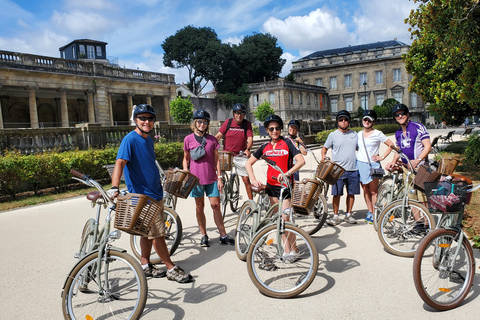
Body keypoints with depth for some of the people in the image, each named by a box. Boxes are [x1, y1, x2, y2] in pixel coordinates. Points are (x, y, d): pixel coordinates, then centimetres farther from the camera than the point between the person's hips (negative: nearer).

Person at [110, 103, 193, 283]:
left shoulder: (149, 140, 11)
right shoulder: (130, 139, -15)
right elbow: (119, 163, -27)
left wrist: (160, 183, 30)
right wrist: (114, 188, -40)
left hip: (155, 193, 9)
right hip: (143, 196, -9)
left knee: (149, 232, 16)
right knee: (157, 234, -1)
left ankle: (145, 266, 28)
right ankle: (171, 269, 10)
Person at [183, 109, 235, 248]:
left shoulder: (212, 139, 4)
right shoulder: (188, 139, 2)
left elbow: (216, 159, 6)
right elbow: (186, 158, 10)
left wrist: (219, 177, 2)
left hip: (211, 178, 0)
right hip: (196, 178, 0)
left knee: (216, 205, -1)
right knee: (199, 207, 7)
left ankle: (223, 235, 8)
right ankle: (204, 236, 18)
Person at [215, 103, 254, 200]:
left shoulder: (247, 124, -1)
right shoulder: (228, 122, 0)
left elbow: (250, 139, -11)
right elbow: (218, 135, -4)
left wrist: (248, 149, -31)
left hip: (241, 156, -1)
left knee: (246, 180, 0)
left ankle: (251, 201, 11)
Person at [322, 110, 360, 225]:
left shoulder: (354, 134, 11)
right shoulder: (333, 135, 2)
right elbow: (325, 148, 10)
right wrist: (323, 156, -9)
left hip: (353, 169, 3)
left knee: (351, 193, 8)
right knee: (337, 194, -1)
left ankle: (348, 215, 23)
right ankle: (335, 216, 10)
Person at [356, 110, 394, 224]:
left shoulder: (377, 134, -4)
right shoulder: (359, 134, 11)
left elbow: (391, 145, -2)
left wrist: (382, 157, -6)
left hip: (372, 164, -5)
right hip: (360, 163, 5)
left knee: (373, 191, -3)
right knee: (365, 190, 10)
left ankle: (374, 215, 4)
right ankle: (370, 211, 21)